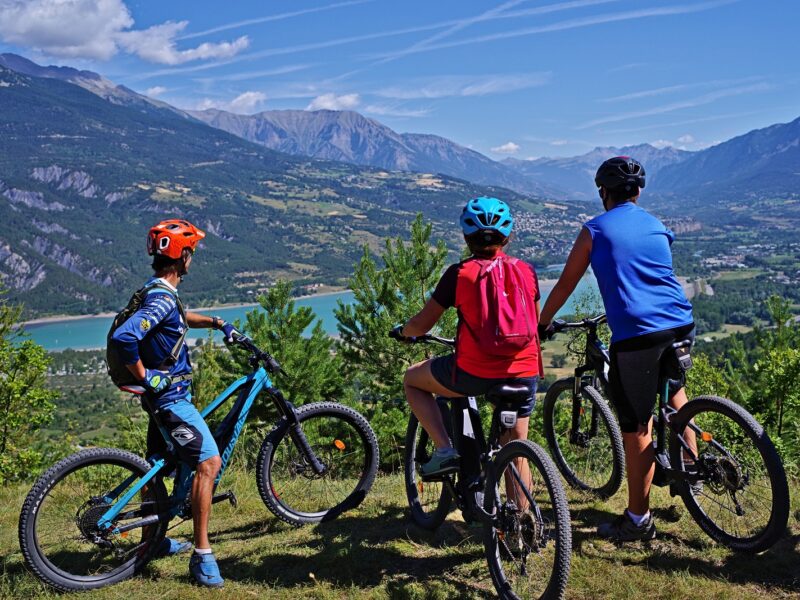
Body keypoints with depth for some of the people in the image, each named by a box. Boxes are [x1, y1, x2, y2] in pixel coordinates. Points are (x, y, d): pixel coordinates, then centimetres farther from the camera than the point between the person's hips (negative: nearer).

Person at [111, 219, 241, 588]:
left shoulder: (160, 293, 11)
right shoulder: (162, 299, -22)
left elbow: (179, 318, 34)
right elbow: (123, 338, -35)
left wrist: (216, 322, 25)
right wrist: (144, 377, -24)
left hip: (166, 395, 11)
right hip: (170, 396, -11)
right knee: (209, 462, -17)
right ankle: (202, 556, -13)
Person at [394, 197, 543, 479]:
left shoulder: (460, 273, -5)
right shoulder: (527, 271, 6)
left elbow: (421, 324, 1)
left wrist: (403, 331, 23)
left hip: (474, 373, -4)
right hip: (523, 374, 4)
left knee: (412, 380, 21)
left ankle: (445, 449, 7)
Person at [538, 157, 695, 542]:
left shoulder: (594, 231, 4)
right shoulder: (658, 227, 19)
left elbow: (566, 285, 8)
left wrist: (542, 323, 23)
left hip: (635, 334, -6)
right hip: (680, 324, 6)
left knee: (637, 430, 1)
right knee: (673, 388, 35)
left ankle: (638, 520, 10)